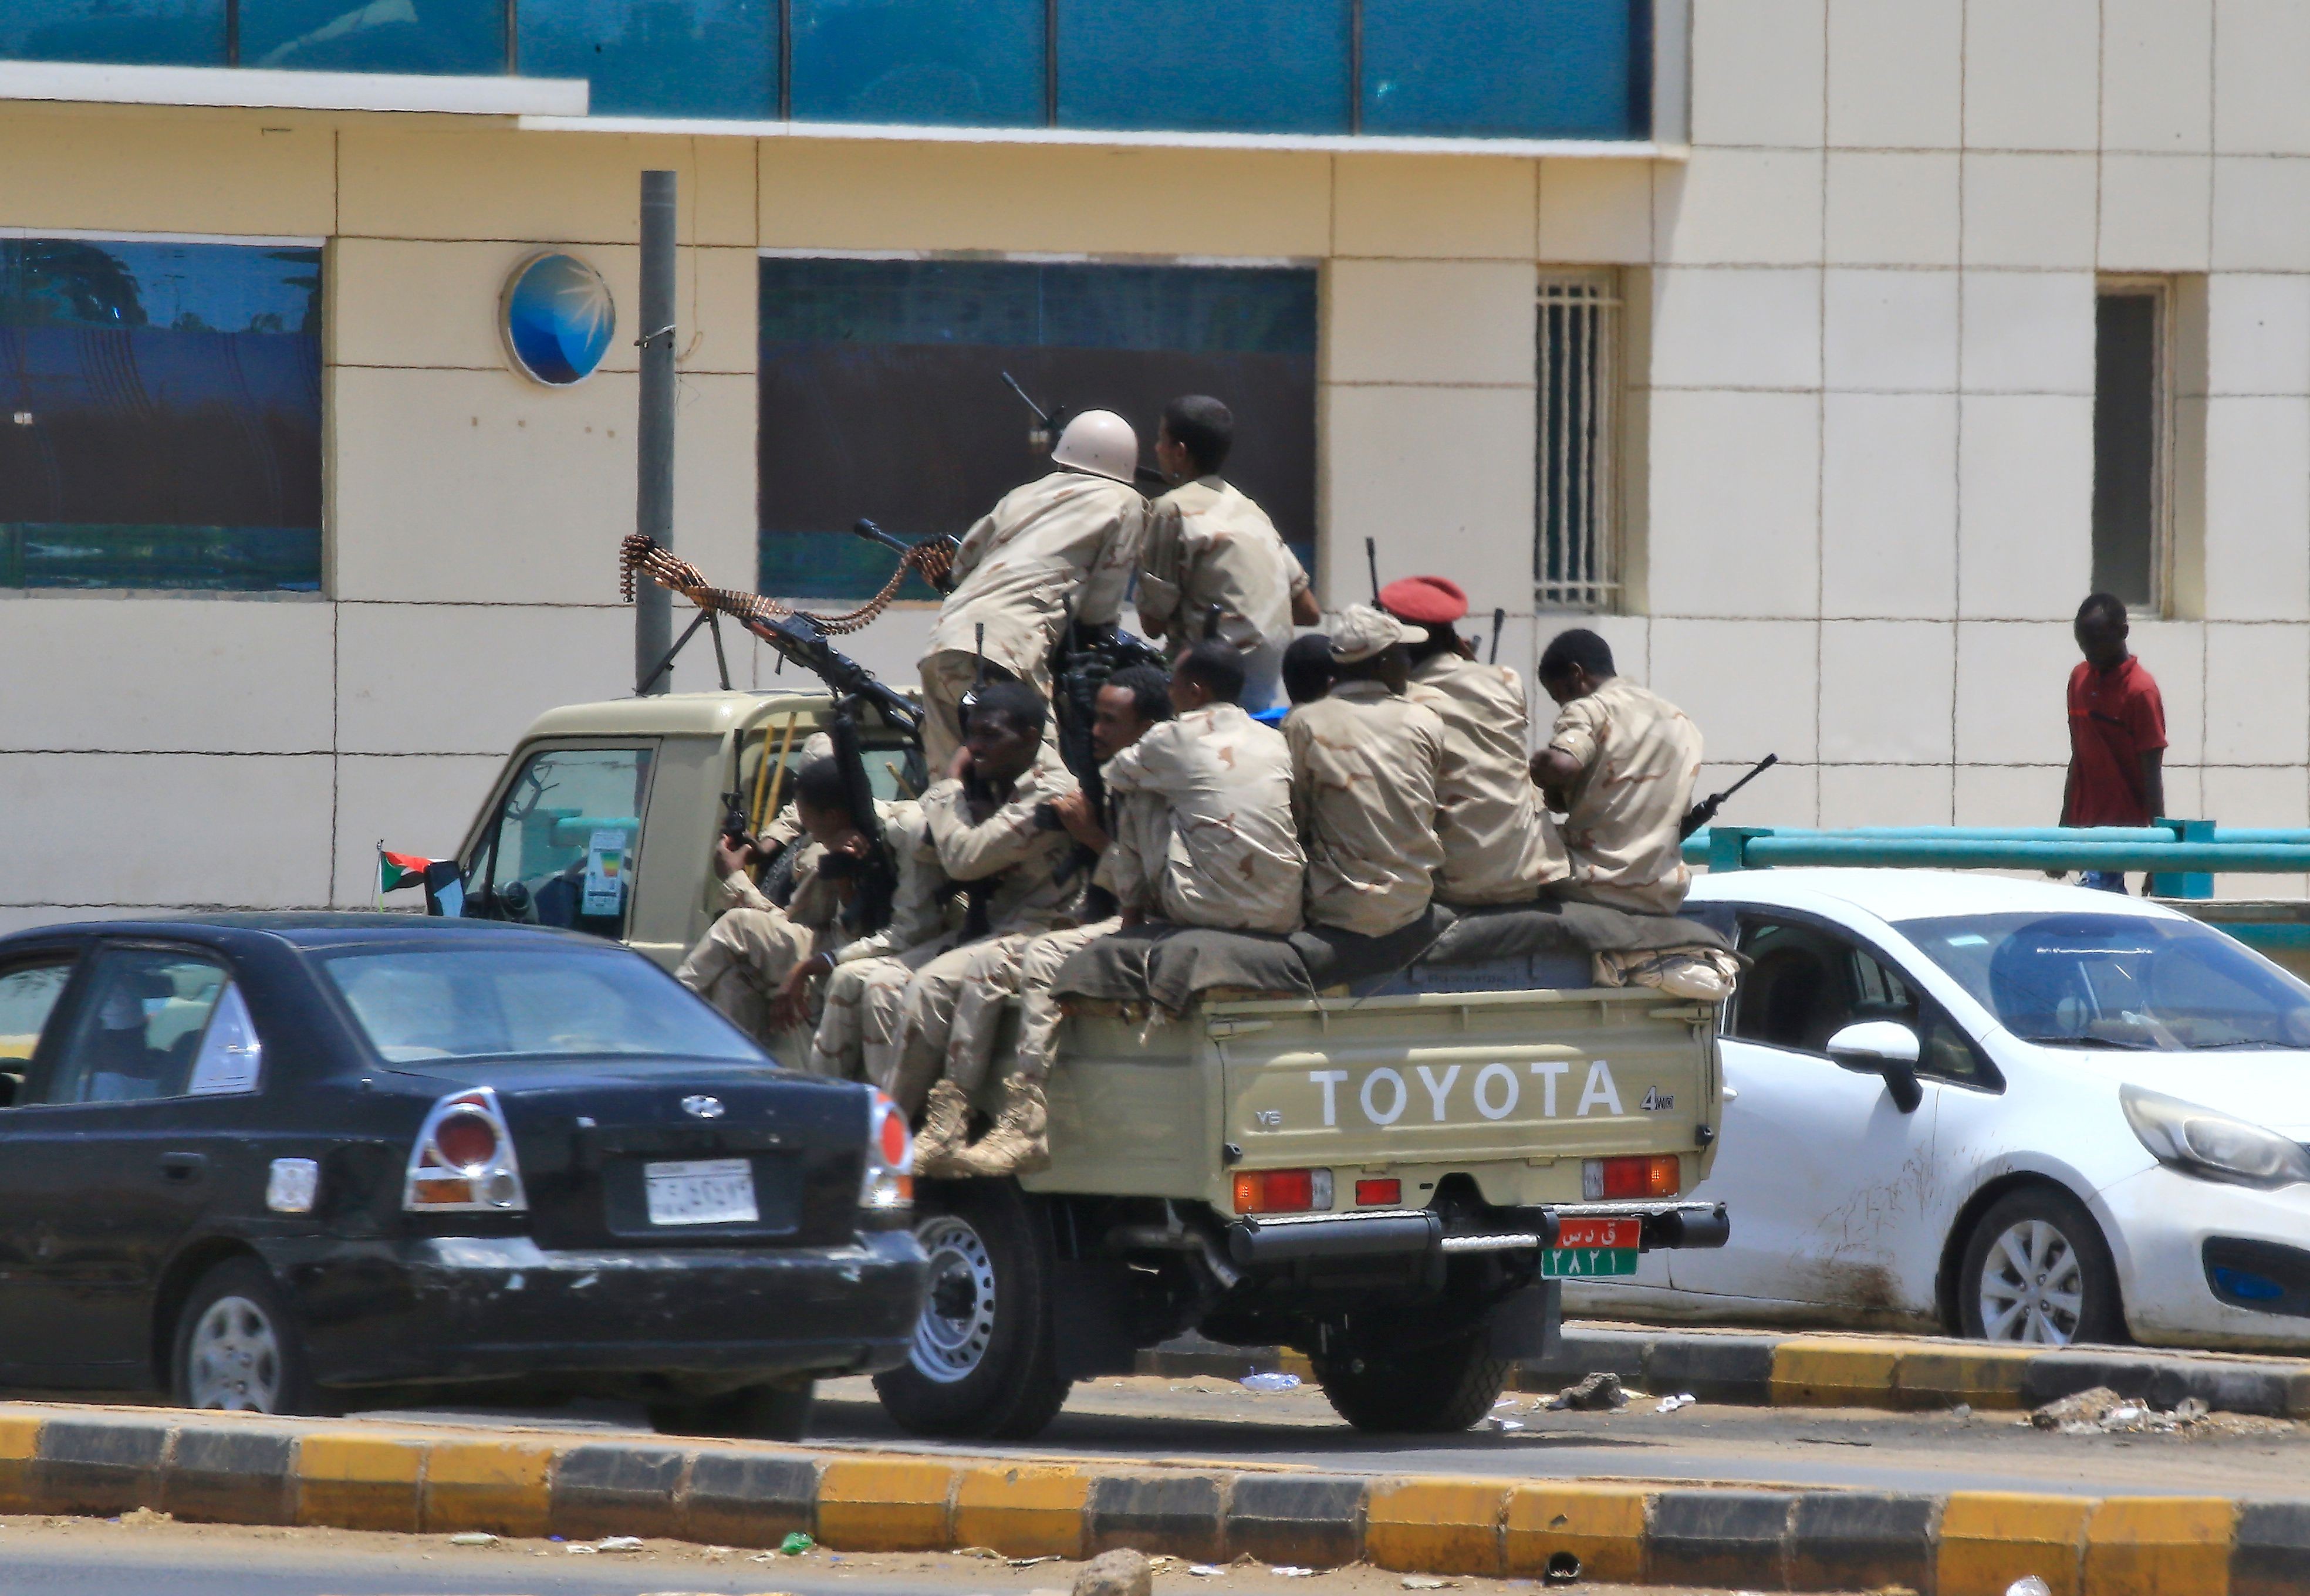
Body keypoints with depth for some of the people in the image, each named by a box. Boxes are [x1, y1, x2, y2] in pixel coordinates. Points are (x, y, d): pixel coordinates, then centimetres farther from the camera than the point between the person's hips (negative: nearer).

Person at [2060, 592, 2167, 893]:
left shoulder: (2140, 690, -10)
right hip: (2085, 828, 7)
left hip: (2121, 827, -7)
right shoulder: (2080, 679, 12)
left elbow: (2152, 774, -10)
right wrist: (2063, 832, 19)